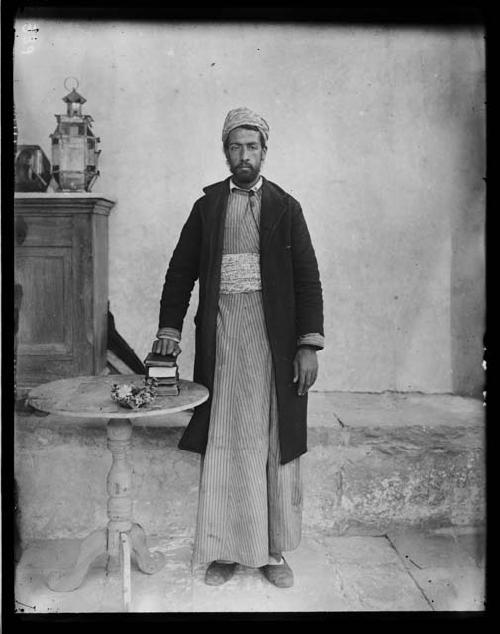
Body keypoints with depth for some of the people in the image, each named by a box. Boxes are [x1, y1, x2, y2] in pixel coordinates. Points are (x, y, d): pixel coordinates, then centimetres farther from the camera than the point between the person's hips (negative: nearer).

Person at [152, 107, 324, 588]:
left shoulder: (285, 207, 6)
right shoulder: (207, 205, 10)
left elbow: (307, 278, 2)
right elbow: (180, 271, 10)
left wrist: (309, 345, -7)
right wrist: (169, 330, -2)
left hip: (272, 335, -1)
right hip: (220, 334, 1)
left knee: (274, 441, 5)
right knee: (222, 442, 5)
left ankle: (273, 551, 19)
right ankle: (223, 551, 19)